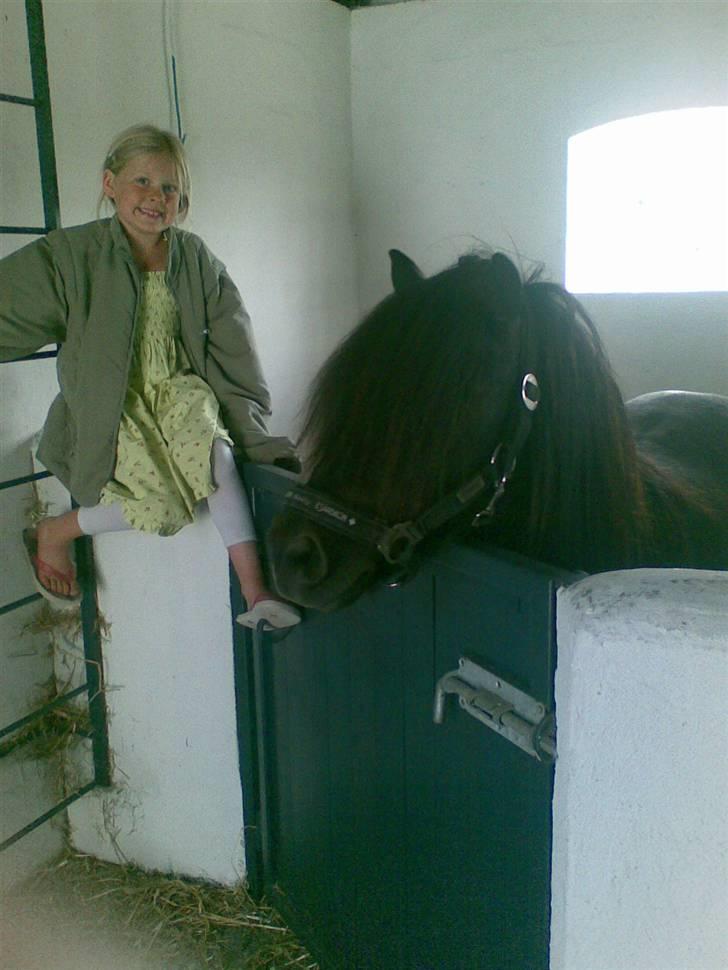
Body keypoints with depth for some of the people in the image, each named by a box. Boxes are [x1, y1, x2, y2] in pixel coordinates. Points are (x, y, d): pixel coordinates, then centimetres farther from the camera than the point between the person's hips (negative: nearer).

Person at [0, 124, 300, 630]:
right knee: (163, 507, -22)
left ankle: (256, 594, -28)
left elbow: (232, 351, 1)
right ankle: (53, 532, 7)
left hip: (178, 392, 3)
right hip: (110, 411, -2)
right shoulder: (72, 254, -6)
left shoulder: (196, 258, 3)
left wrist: (251, 432, -4)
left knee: (210, 446, -31)